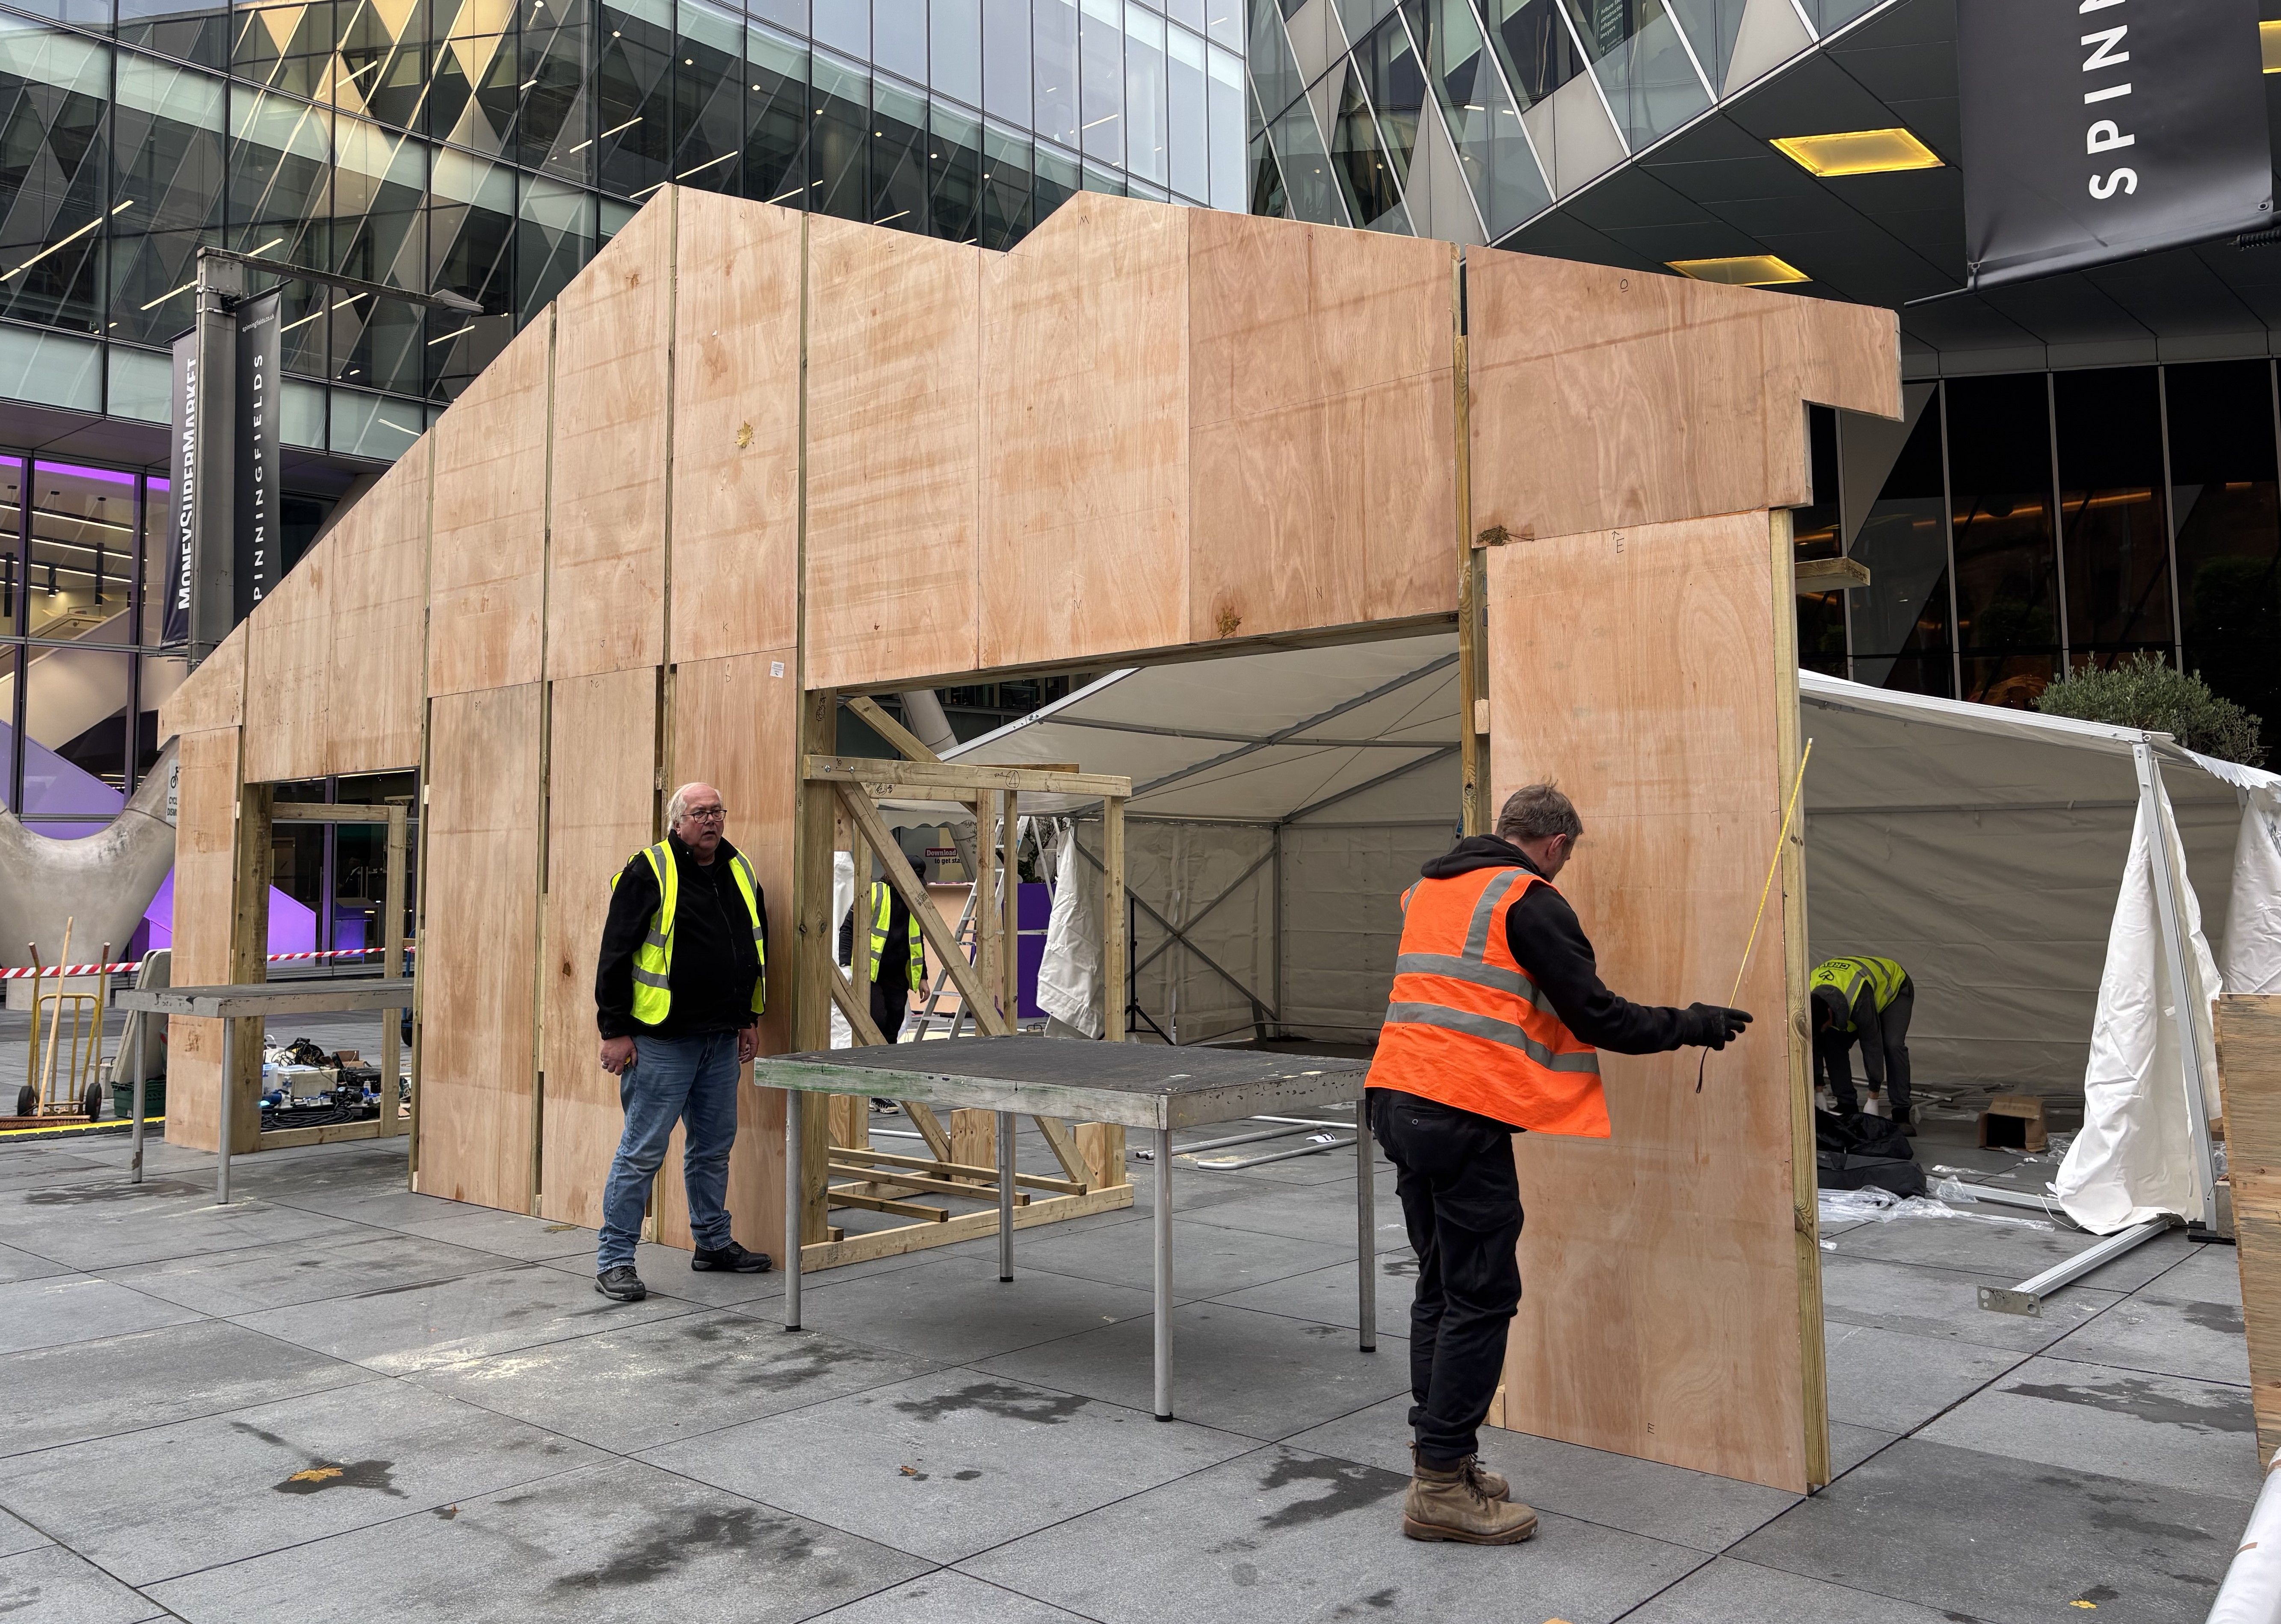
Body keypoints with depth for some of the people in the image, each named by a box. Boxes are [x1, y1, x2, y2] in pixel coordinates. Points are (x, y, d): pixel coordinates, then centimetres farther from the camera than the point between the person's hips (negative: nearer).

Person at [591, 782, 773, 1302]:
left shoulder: (740, 871, 10)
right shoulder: (649, 872, -10)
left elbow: (756, 948, 20)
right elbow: (616, 953, -11)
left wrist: (750, 1017, 18)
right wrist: (614, 1030, -12)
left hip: (721, 1039, 7)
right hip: (661, 1039, -7)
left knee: (715, 1145, 16)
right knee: (643, 1150, -3)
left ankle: (714, 1241, 30)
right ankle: (613, 1259, 7)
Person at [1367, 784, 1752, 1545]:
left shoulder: (1426, 890, 19)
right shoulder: (1532, 903, -5)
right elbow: (1595, 1017, -7)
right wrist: (1690, 1025, 6)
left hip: (1398, 1101, 9)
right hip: (1465, 1117, -8)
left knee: (1440, 1287, 16)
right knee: (1481, 1297, -1)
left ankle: (1439, 1459, 23)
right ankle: (1442, 1488, 3)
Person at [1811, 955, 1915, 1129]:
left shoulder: (1859, 997, -46)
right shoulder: (1809, 998, -29)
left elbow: (1872, 1043, -37)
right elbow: (1814, 1044, -17)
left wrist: (1873, 1098, -30)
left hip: (1894, 987, -5)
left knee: (1892, 1046, -27)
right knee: (1832, 1044, -14)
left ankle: (1901, 1114, -22)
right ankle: (1847, 1107, -4)